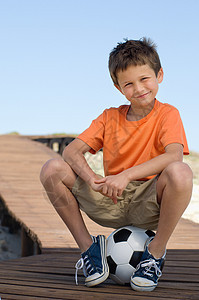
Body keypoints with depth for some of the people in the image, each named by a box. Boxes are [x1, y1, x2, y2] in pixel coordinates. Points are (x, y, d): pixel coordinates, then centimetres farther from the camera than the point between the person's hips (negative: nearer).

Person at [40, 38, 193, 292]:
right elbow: (71, 150, -3)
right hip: (110, 202, 3)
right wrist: (91, 177, -24)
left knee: (180, 173, -36)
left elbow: (174, 155, -23)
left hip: (148, 204, -3)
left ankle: (156, 251, -12)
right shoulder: (110, 117, 8)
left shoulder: (167, 114, -2)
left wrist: (126, 175, -32)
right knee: (52, 169, -14)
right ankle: (88, 246, -2)